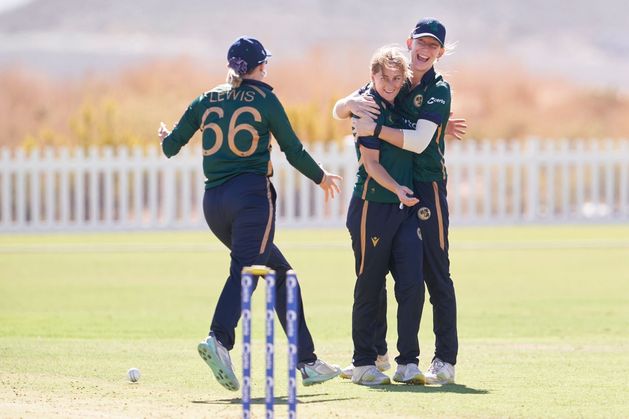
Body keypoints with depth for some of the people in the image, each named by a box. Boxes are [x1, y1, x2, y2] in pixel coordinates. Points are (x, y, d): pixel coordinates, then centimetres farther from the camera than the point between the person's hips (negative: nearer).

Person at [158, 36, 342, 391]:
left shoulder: (207, 101, 14)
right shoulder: (264, 98, 3)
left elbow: (170, 146, 16)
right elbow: (293, 150, 5)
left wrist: (165, 138, 39)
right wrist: (321, 177, 20)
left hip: (213, 202, 5)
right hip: (251, 195, -5)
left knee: (279, 271, 14)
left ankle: (307, 361, 12)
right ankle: (219, 340, -46)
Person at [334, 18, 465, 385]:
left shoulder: (439, 90, -8)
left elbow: (419, 142, -20)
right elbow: (339, 111, 7)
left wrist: (375, 129, -25)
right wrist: (354, 104, -15)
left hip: (426, 188, -6)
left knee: (436, 275, -6)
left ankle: (445, 361, -4)